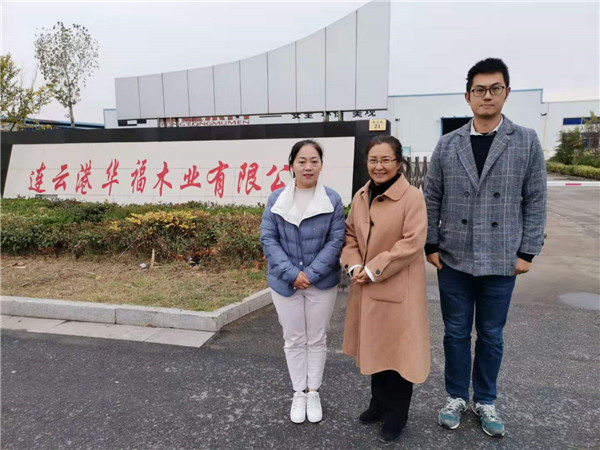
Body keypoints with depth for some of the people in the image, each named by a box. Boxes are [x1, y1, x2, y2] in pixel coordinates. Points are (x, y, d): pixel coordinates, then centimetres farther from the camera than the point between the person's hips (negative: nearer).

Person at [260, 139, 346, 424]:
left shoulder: (333, 200, -7)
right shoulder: (276, 199, -5)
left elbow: (335, 241, -9)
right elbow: (268, 239, -6)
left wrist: (311, 274, -17)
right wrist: (291, 273, -16)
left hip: (322, 283, 0)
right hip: (286, 283, 1)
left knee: (317, 339, 14)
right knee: (294, 339, 13)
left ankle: (314, 392, 32)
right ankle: (299, 393, 31)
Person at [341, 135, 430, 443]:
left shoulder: (412, 197, -13)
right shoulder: (360, 197, 6)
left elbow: (412, 243, -18)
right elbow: (350, 235, 11)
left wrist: (373, 270, -18)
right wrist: (355, 266, -7)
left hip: (398, 289, -6)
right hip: (366, 287, 6)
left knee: (397, 349, 6)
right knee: (374, 347, 19)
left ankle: (396, 414, 27)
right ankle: (379, 403, 39)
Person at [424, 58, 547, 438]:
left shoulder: (527, 141, 0)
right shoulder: (448, 145, 2)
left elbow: (535, 201, 0)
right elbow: (433, 199, 4)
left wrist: (527, 252, -3)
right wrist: (431, 246, 0)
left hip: (502, 262, 0)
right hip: (454, 260, 1)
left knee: (491, 335, 13)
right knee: (456, 333, 12)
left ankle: (485, 401, 33)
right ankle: (457, 397, 31)